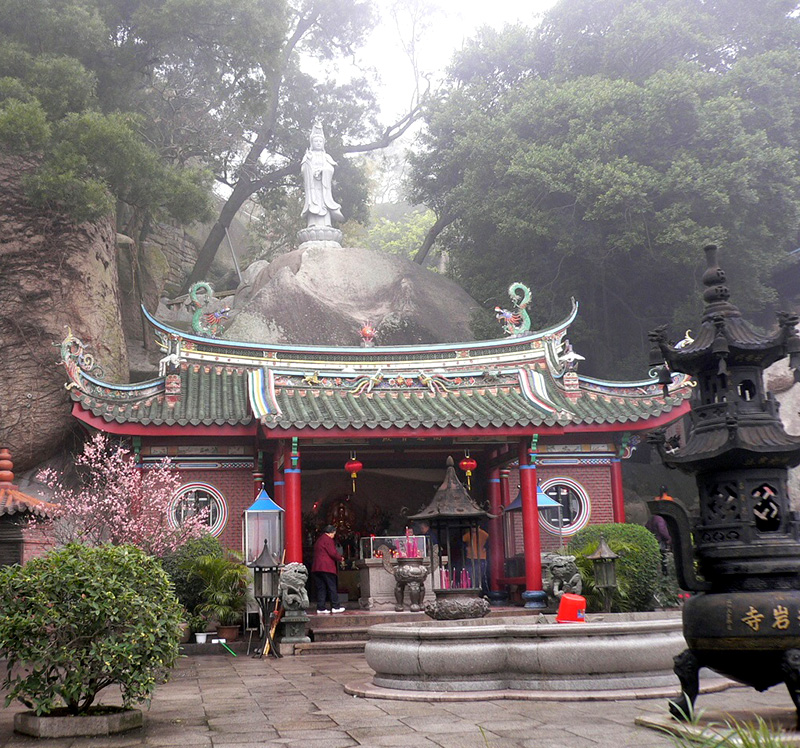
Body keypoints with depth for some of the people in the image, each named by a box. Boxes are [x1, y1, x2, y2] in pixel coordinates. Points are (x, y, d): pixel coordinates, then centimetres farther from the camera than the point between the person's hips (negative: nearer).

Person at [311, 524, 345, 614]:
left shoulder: (318, 540, 21)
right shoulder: (328, 540, -8)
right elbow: (333, 553, -13)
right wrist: (340, 558, 4)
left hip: (316, 567, 8)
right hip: (327, 567, -8)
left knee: (321, 588, 7)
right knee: (332, 587, -2)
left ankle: (321, 608, 4)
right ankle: (335, 607, -1)